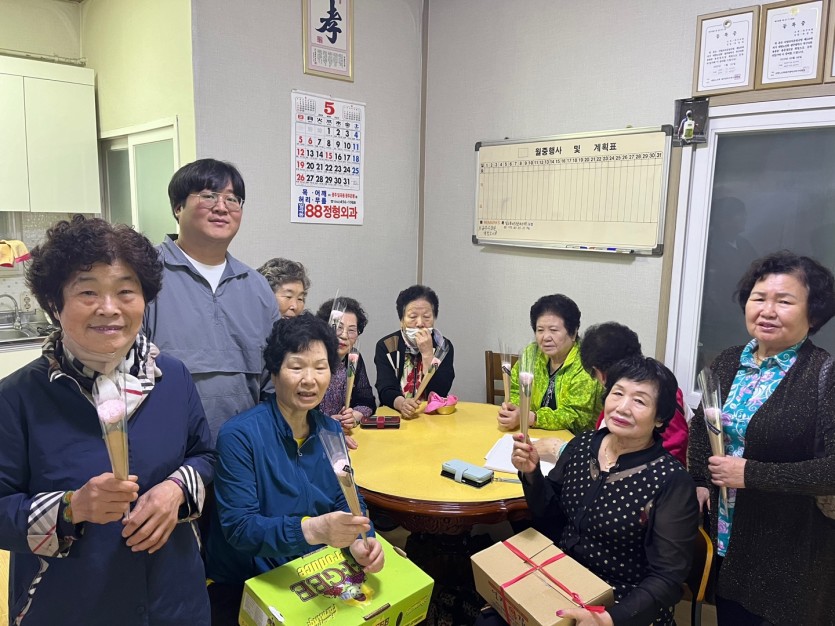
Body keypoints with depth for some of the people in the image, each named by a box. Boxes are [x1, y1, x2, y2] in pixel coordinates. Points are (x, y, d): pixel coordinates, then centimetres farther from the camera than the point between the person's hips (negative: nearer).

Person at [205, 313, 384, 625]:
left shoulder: (331, 431, 0)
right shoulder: (239, 435, -18)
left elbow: (347, 499, 1)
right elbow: (238, 526, -21)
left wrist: (359, 540, -20)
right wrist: (311, 529, -36)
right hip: (243, 586, -4)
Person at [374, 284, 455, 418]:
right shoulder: (385, 346, -2)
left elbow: (439, 394, -10)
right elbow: (385, 390, -12)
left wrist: (427, 354, -17)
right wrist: (401, 403, -31)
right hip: (395, 416, 1)